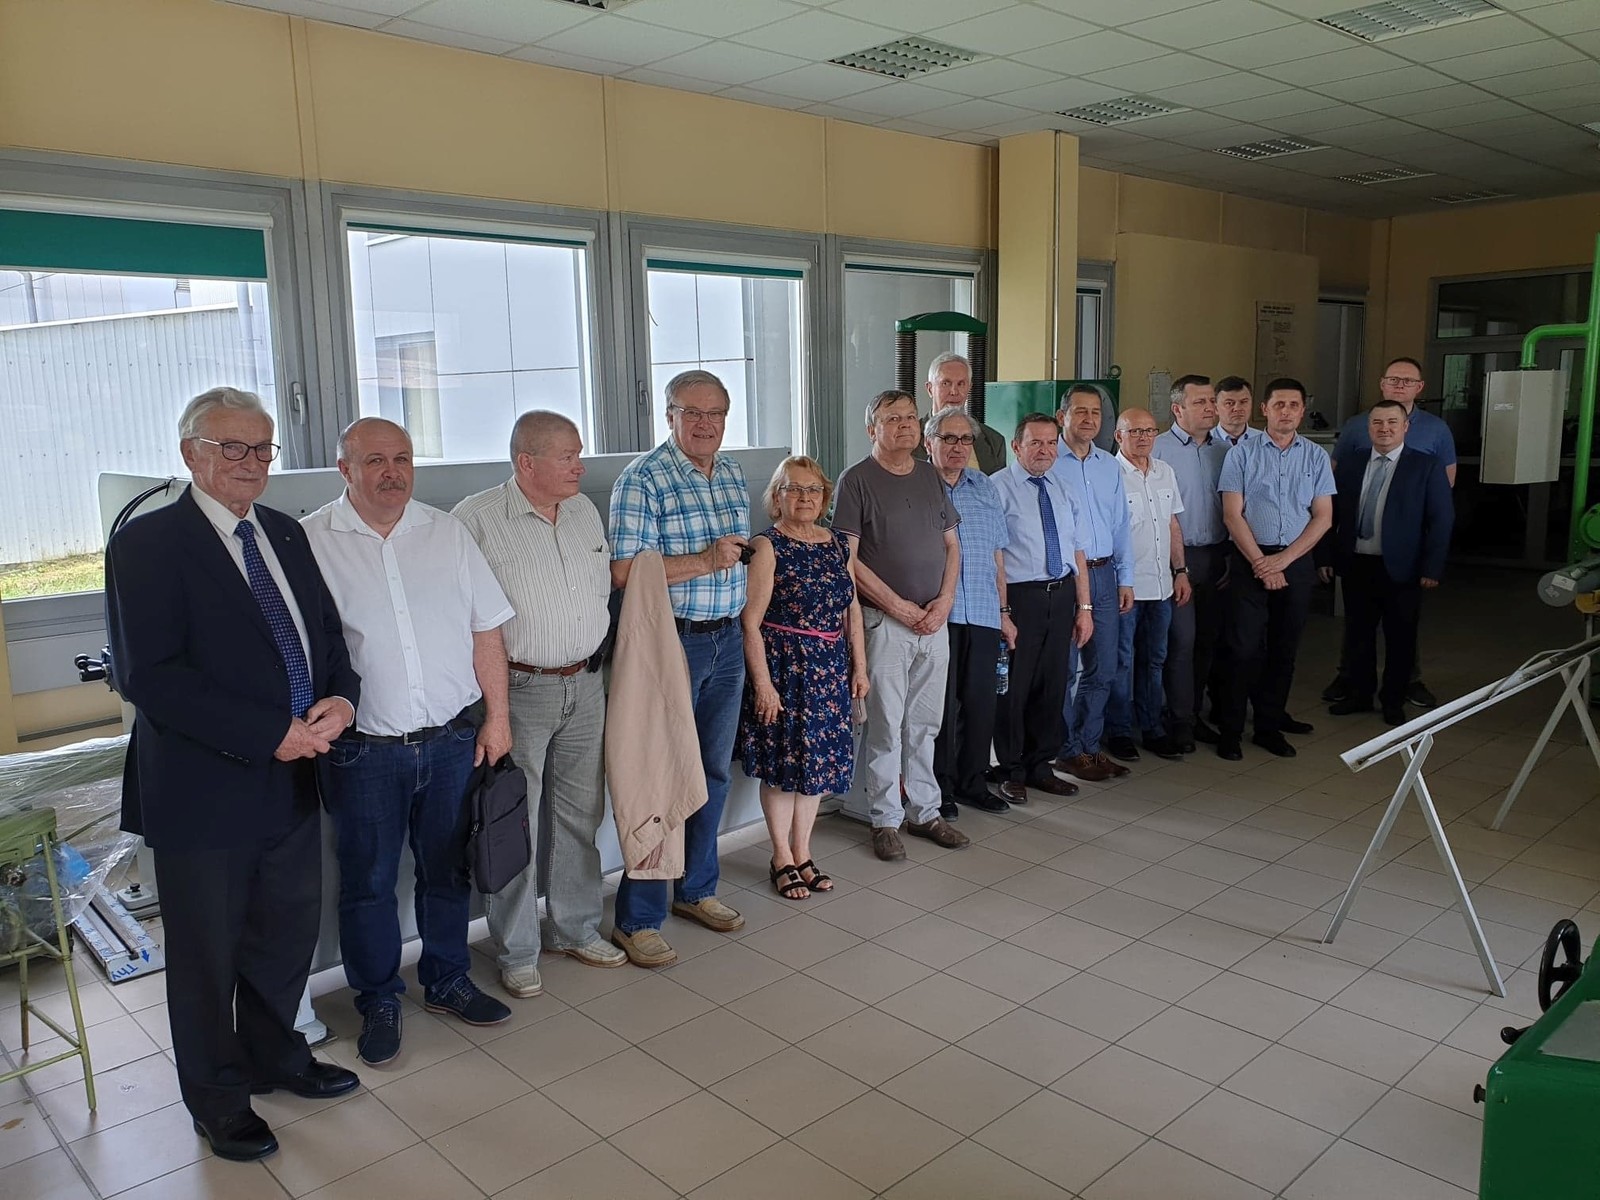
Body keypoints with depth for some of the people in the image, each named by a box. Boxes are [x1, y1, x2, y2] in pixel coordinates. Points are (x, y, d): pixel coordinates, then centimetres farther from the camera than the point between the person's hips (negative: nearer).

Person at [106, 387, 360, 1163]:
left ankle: (274, 1055, 45)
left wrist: (341, 698, -10)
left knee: (288, 933, 20)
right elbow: (148, 677, -21)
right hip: (203, 789, -6)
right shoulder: (148, 543, -13)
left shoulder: (287, 535, 7)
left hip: (293, 778, 6)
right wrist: (271, 736, -23)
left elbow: (327, 632, 12)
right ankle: (218, 1100, 35)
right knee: (208, 956, 13)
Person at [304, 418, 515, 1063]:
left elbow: (486, 630, 6)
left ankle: (448, 982, 36)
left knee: (449, 870, 16)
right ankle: (378, 1001, 30)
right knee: (367, 882, 10)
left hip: (452, 740, 3)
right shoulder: (309, 542, -5)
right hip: (363, 750, -2)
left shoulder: (448, 532, 4)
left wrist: (497, 715, 4)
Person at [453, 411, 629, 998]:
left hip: (585, 686, 6)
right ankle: (517, 952, 19)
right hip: (518, 691, -6)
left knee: (580, 814, 15)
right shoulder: (477, 519, -13)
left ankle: (575, 928, 32)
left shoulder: (585, 510, 9)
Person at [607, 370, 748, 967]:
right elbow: (624, 571, -19)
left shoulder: (733, 474, 10)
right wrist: (706, 561, -23)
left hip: (727, 641, 7)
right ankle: (637, 920, 10)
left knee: (715, 771, 15)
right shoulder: (642, 479, -12)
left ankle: (697, 889, 32)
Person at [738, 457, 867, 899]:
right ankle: (782, 859, 19)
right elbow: (750, 621, -14)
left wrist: (859, 666, 9)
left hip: (829, 667, 6)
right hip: (783, 664, -6)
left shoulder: (838, 544, 8)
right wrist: (762, 681, -17)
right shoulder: (767, 546, -10)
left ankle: (802, 853, 26)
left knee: (819, 759, 11)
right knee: (782, 763, 4)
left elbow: (852, 610, 13)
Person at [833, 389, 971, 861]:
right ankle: (886, 820, 13)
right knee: (886, 725, 1)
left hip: (935, 621, 5)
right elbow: (848, 558, -11)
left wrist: (945, 600, -2)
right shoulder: (857, 480, -5)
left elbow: (951, 543, 14)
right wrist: (899, 606, -12)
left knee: (925, 724, 13)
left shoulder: (930, 477, 12)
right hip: (885, 622, -5)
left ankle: (924, 811, 25)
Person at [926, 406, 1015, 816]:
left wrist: (1004, 612, 15)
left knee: (980, 701, 9)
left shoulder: (985, 488, 15)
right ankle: (940, 788, 15)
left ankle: (972, 783, 23)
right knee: (941, 703, 1)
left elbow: (997, 555, 17)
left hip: (983, 615, 5)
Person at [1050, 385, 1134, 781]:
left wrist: (1125, 577, 12)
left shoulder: (1110, 466, 14)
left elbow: (1121, 525, 16)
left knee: (1102, 668, 10)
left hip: (1104, 574, 6)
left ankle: (1088, 745, 23)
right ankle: (1069, 751, 13)